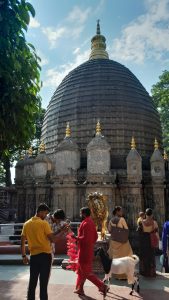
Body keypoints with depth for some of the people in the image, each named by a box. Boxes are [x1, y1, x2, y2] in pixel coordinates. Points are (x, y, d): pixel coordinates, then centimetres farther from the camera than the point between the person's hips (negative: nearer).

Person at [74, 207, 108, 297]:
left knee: (87, 273, -1)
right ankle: (80, 289, 31)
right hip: (88, 250, 10)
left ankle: (102, 286, -2)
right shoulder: (91, 222, 9)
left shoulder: (85, 223, -21)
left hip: (84, 252, -10)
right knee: (81, 270, 20)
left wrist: (76, 237, -14)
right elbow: (95, 236, 15)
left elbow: (85, 238, -28)